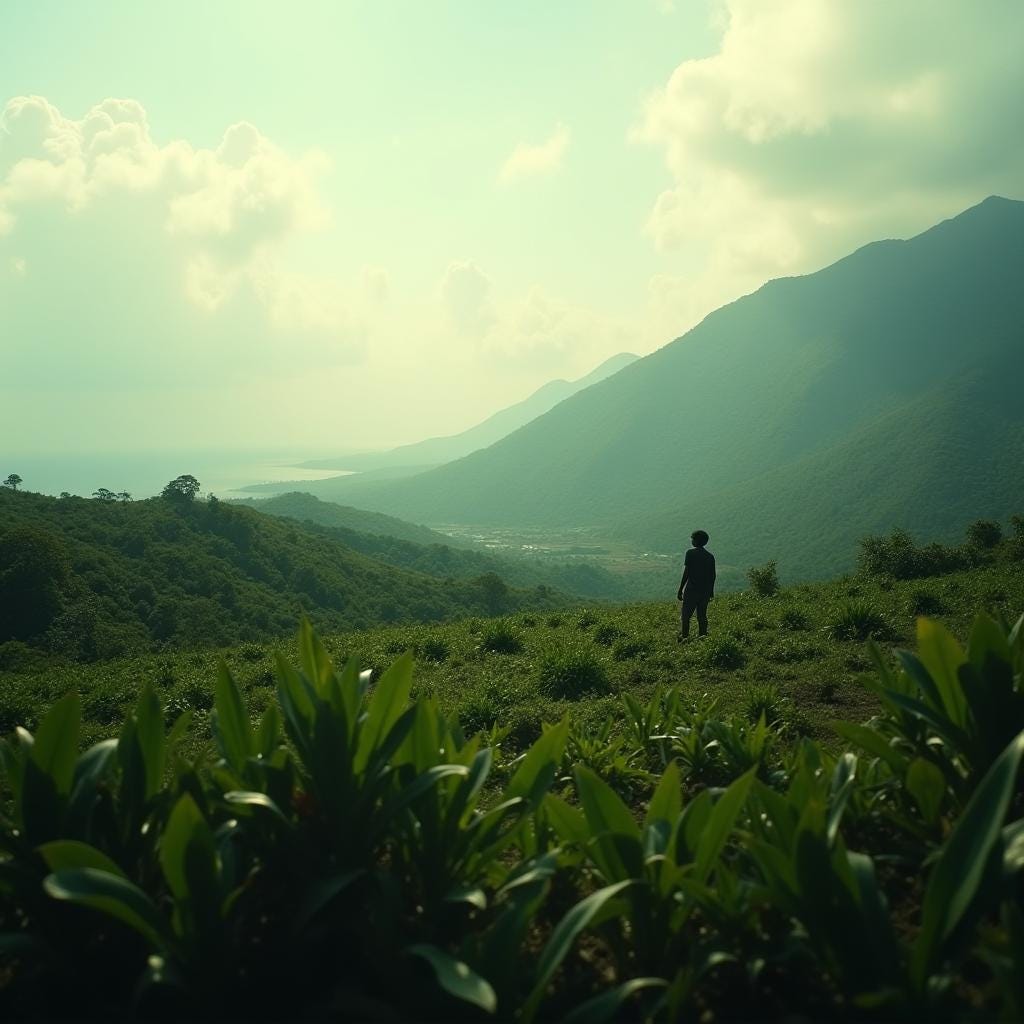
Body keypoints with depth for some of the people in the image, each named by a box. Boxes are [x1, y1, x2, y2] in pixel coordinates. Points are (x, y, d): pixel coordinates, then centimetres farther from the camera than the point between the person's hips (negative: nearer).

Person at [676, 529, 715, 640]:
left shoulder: (690, 553, -8)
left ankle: (684, 637, -4)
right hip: (705, 591, 5)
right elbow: (713, 576, 10)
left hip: (691, 589, -5)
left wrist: (680, 590, -8)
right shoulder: (710, 556, 8)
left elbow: (686, 573, -12)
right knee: (702, 616, 12)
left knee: (685, 615, 0)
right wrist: (711, 592, 20)